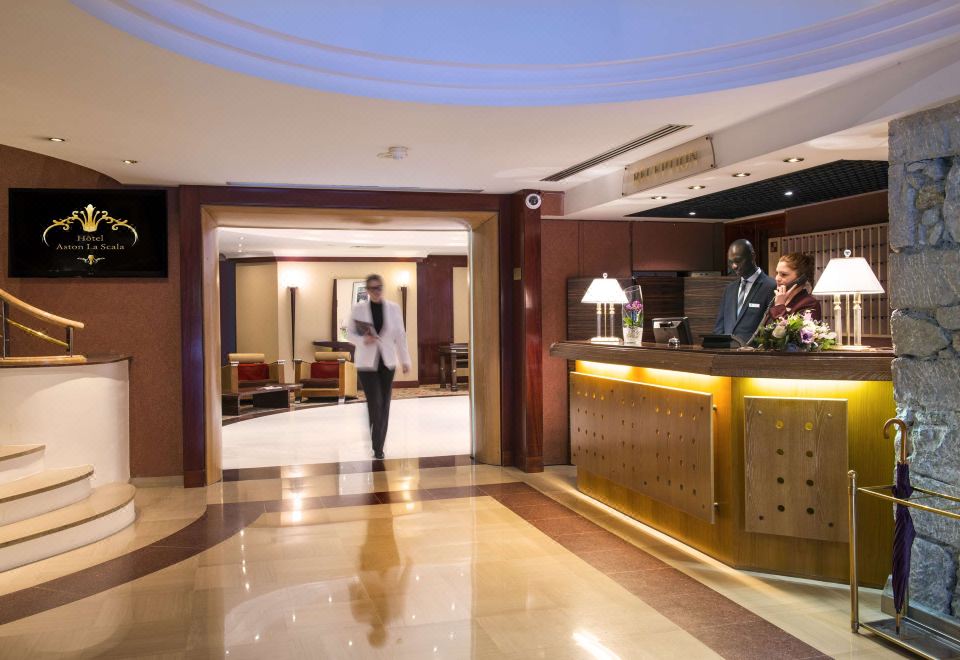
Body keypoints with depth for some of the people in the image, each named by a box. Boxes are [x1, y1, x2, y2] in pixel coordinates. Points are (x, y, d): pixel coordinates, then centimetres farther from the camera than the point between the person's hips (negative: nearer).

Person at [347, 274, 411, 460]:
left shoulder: (393, 308, 1)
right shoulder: (358, 309, -3)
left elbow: (400, 335, 4)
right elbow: (350, 333, 4)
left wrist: (405, 360, 2)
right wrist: (363, 340, -17)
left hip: (387, 362, 2)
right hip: (366, 362, -2)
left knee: (384, 405, 4)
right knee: (375, 403, -11)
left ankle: (378, 446, 17)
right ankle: (377, 447, 3)